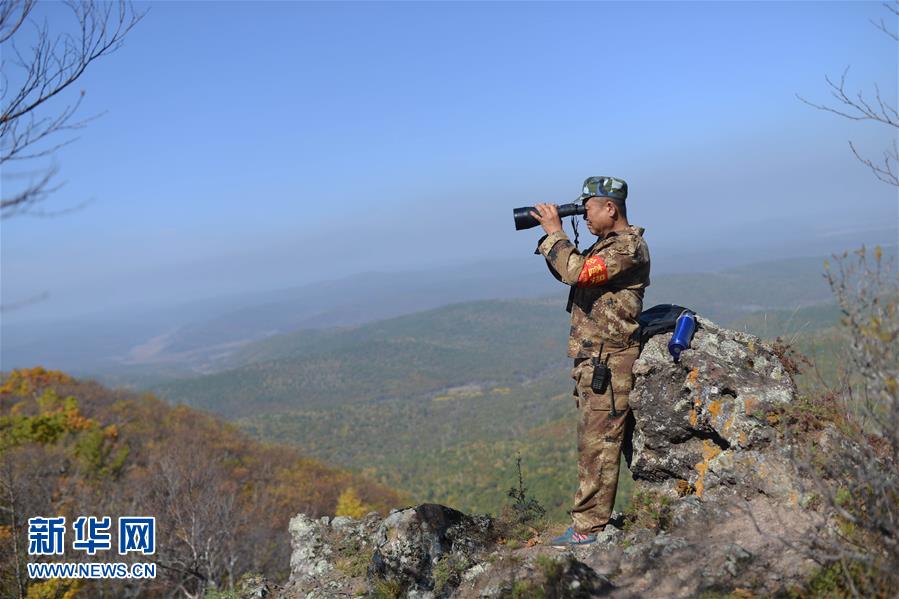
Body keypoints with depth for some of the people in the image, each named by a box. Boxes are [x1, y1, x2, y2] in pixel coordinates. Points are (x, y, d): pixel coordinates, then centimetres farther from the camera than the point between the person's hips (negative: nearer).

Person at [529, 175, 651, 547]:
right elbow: (567, 271, 23)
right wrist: (552, 234, 10)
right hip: (592, 360, 10)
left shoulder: (629, 246, -13)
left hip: (607, 362, -10)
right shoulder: (607, 244, 18)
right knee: (596, 442, 14)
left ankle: (589, 527, -2)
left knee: (597, 445, -7)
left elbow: (576, 271, -26)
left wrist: (554, 231, -15)